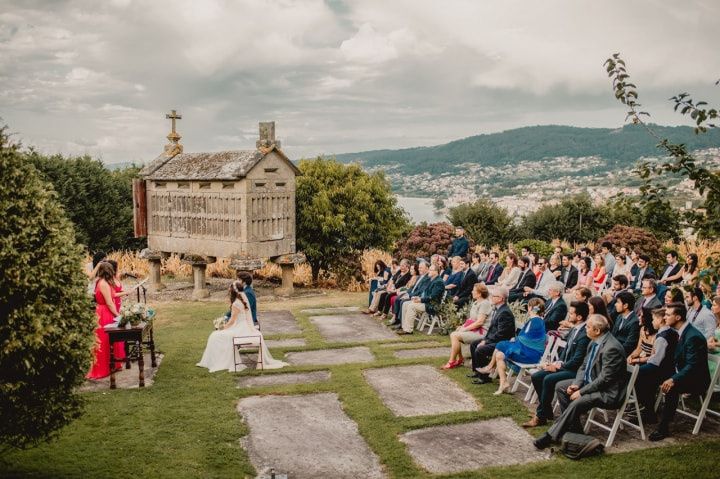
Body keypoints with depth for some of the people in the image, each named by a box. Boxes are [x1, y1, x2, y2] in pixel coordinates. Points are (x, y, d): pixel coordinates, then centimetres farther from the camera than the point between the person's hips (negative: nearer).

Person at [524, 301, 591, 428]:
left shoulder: (585, 334, -21)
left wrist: (559, 366, -13)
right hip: (564, 365, 10)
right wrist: (557, 362, 2)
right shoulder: (574, 329, 8)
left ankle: (540, 416, -11)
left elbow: (577, 361, -22)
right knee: (536, 377, -1)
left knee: (548, 379, -27)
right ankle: (547, 411, 8)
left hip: (575, 370, -9)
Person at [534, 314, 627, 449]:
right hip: (590, 382, 10)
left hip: (608, 392, -10)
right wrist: (576, 384, -5)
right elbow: (584, 366, 12)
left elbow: (605, 379, -25)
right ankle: (573, 427, 7)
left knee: (577, 402, -30)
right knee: (560, 386, 3)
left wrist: (581, 391, -20)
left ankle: (551, 436, -18)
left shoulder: (612, 348, -25)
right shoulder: (594, 342, 5)